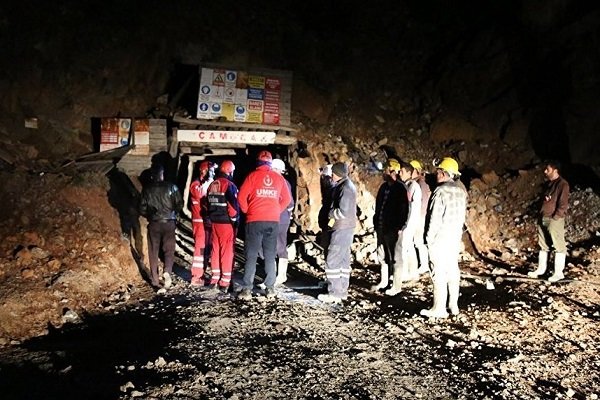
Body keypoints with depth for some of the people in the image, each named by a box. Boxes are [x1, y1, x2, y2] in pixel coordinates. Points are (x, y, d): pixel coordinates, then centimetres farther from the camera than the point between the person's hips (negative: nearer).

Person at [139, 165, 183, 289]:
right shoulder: (171, 187, -5)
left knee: (153, 252, 11)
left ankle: (155, 279, 14)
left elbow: (142, 208, 0)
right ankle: (167, 272, -15)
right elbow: (179, 204, -4)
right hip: (169, 223, -1)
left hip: (153, 223, 1)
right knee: (169, 250, 8)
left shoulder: (147, 189, -2)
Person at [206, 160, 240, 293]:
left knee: (215, 250, 13)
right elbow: (234, 205, -19)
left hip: (215, 222, 7)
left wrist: (212, 217, 18)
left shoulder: (212, 185, 11)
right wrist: (235, 219, -8)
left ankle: (214, 279, 18)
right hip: (227, 222, -7)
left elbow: (208, 204, 14)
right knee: (227, 251, -2)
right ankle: (225, 282, 0)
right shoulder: (229, 185, -13)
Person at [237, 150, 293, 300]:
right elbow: (287, 199, 9)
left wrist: (246, 211, 6)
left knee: (251, 255, 0)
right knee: (270, 256, 10)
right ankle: (270, 288, 10)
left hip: (254, 220, -3)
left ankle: (247, 289, -3)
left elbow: (241, 197, -8)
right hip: (273, 221, 3)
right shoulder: (278, 177, 7)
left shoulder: (253, 176, -2)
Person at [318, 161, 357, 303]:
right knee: (343, 260, 12)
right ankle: (342, 291, 18)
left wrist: (331, 214, -8)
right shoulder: (346, 185, 15)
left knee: (332, 261, -8)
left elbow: (344, 211, -24)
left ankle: (334, 293, -4)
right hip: (345, 228, 10)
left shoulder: (345, 187, -17)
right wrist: (334, 217, 7)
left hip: (342, 229, -10)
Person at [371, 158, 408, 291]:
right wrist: (376, 223, 11)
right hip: (381, 228, 8)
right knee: (382, 256, 15)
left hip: (392, 229, -8)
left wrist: (399, 227, -17)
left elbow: (404, 209, -15)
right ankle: (384, 281, 27)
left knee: (392, 257, -1)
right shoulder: (384, 186, 11)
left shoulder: (400, 189, -12)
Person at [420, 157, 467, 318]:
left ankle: (439, 309, 0)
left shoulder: (441, 192, -15)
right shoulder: (461, 192, 8)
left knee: (439, 273, -4)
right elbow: (462, 216, 12)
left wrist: (429, 238, -8)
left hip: (440, 239, -8)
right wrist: (457, 235, 18)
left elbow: (435, 218, -16)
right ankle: (453, 306, 19)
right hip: (455, 238, 8)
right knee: (453, 271, 12)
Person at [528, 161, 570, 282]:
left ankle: (559, 273, -1)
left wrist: (555, 217, -16)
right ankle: (541, 269, 22)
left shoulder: (562, 184, -9)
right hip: (543, 218, 9)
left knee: (559, 246, -4)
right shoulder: (548, 184, 16)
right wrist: (540, 215, 14)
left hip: (554, 219, -9)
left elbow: (563, 204, -14)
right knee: (543, 245, 14)